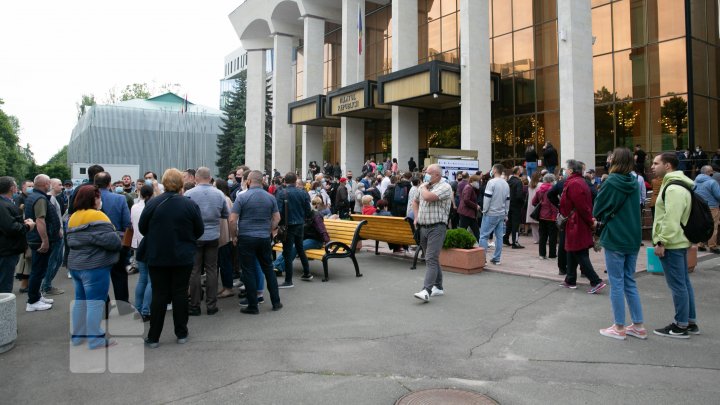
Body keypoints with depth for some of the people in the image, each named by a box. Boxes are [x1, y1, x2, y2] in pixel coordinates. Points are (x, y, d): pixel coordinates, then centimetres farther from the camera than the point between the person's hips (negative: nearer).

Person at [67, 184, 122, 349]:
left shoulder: (73, 217, 14)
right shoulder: (96, 216, -16)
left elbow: (70, 241, 17)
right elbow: (110, 239, -21)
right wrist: (119, 243, -2)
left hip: (76, 265, 9)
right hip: (94, 266, -9)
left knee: (80, 300, 16)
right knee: (95, 302, -4)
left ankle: (78, 336, 25)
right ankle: (96, 340, 2)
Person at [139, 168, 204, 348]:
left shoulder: (152, 203, -10)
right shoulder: (190, 205, -10)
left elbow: (142, 228, 0)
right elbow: (200, 230, -1)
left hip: (157, 256, 0)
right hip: (183, 257, 0)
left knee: (159, 295, 7)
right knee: (180, 293, 10)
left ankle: (153, 337, 14)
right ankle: (181, 334, 18)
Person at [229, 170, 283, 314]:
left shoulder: (242, 197, -9)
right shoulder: (271, 198, 3)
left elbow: (232, 219, -12)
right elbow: (277, 218, 4)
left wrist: (234, 236, 0)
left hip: (246, 238, -4)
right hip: (265, 239, 4)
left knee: (248, 272, 4)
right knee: (268, 269, 15)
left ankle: (253, 306, 9)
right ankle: (276, 302, 20)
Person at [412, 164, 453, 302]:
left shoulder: (444, 187, -10)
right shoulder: (423, 187, 14)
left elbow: (428, 197, -26)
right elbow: (415, 202, 29)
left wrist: (423, 187, -6)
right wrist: (416, 218, 16)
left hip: (437, 227, -8)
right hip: (423, 227, 8)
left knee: (431, 259, -16)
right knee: (432, 259, 15)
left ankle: (426, 291, -22)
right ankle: (438, 287, 26)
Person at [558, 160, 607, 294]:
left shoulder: (573, 184, -17)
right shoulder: (581, 182, 14)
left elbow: (581, 206, -21)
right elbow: (584, 204, 13)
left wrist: (590, 221, -12)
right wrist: (590, 220, 12)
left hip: (576, 224, -10)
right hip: (583, 224, 10)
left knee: (580, 254, -6)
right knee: (572, 253, 17)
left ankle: (596, 282, -7)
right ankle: (570, 281, 26)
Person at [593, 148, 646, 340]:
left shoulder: (611, 183, -14)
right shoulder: (633, 183, 5)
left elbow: (596, 210, -8)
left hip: (615, 239, -6)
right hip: (633, 238, 6)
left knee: (616, 283, 3)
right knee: (630, 282, 15)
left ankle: (619, 328, 10)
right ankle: (638, 326, 19)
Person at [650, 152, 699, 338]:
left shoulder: (673, 188, -19)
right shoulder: (677, 184, 15)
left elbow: (671, 220, -25)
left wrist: (661, 242, -21)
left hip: (671, 244, -11)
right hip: (680, 241, 11)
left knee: (677, 285, -3)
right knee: (684, 282, 16)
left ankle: (681, 327, 5)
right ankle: (691, 322, 25)